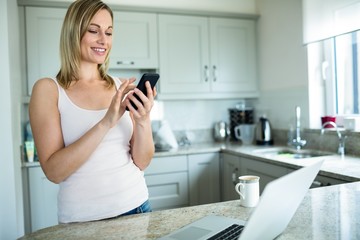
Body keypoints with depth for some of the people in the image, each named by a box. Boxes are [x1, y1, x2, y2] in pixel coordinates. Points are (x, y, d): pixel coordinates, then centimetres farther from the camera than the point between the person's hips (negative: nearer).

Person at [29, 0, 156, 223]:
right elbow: (54, 171, -15)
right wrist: (106, 123, -25)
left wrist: (143, 121, -20)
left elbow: (142, 162, -2)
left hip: (136, 207, 3)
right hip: (83, 219, -3)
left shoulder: (123, 87, 0)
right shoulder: (48, 89, -7)